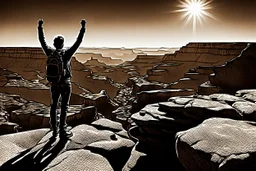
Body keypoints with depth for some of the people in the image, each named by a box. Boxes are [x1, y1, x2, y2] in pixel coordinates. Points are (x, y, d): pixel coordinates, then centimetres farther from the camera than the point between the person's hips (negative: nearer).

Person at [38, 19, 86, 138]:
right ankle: (62, 131, 5)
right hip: (65, 83, -4)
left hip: (54, 83, 4)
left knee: (53, 107, 14)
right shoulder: (67, 53, -11)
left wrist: (40, 27, 20)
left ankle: (54, 130, 20)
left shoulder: (50, 53, -1)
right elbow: (78, 42, -11)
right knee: (64, 107, 1)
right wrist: (83, 28, -6)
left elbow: (42, 41, 10)